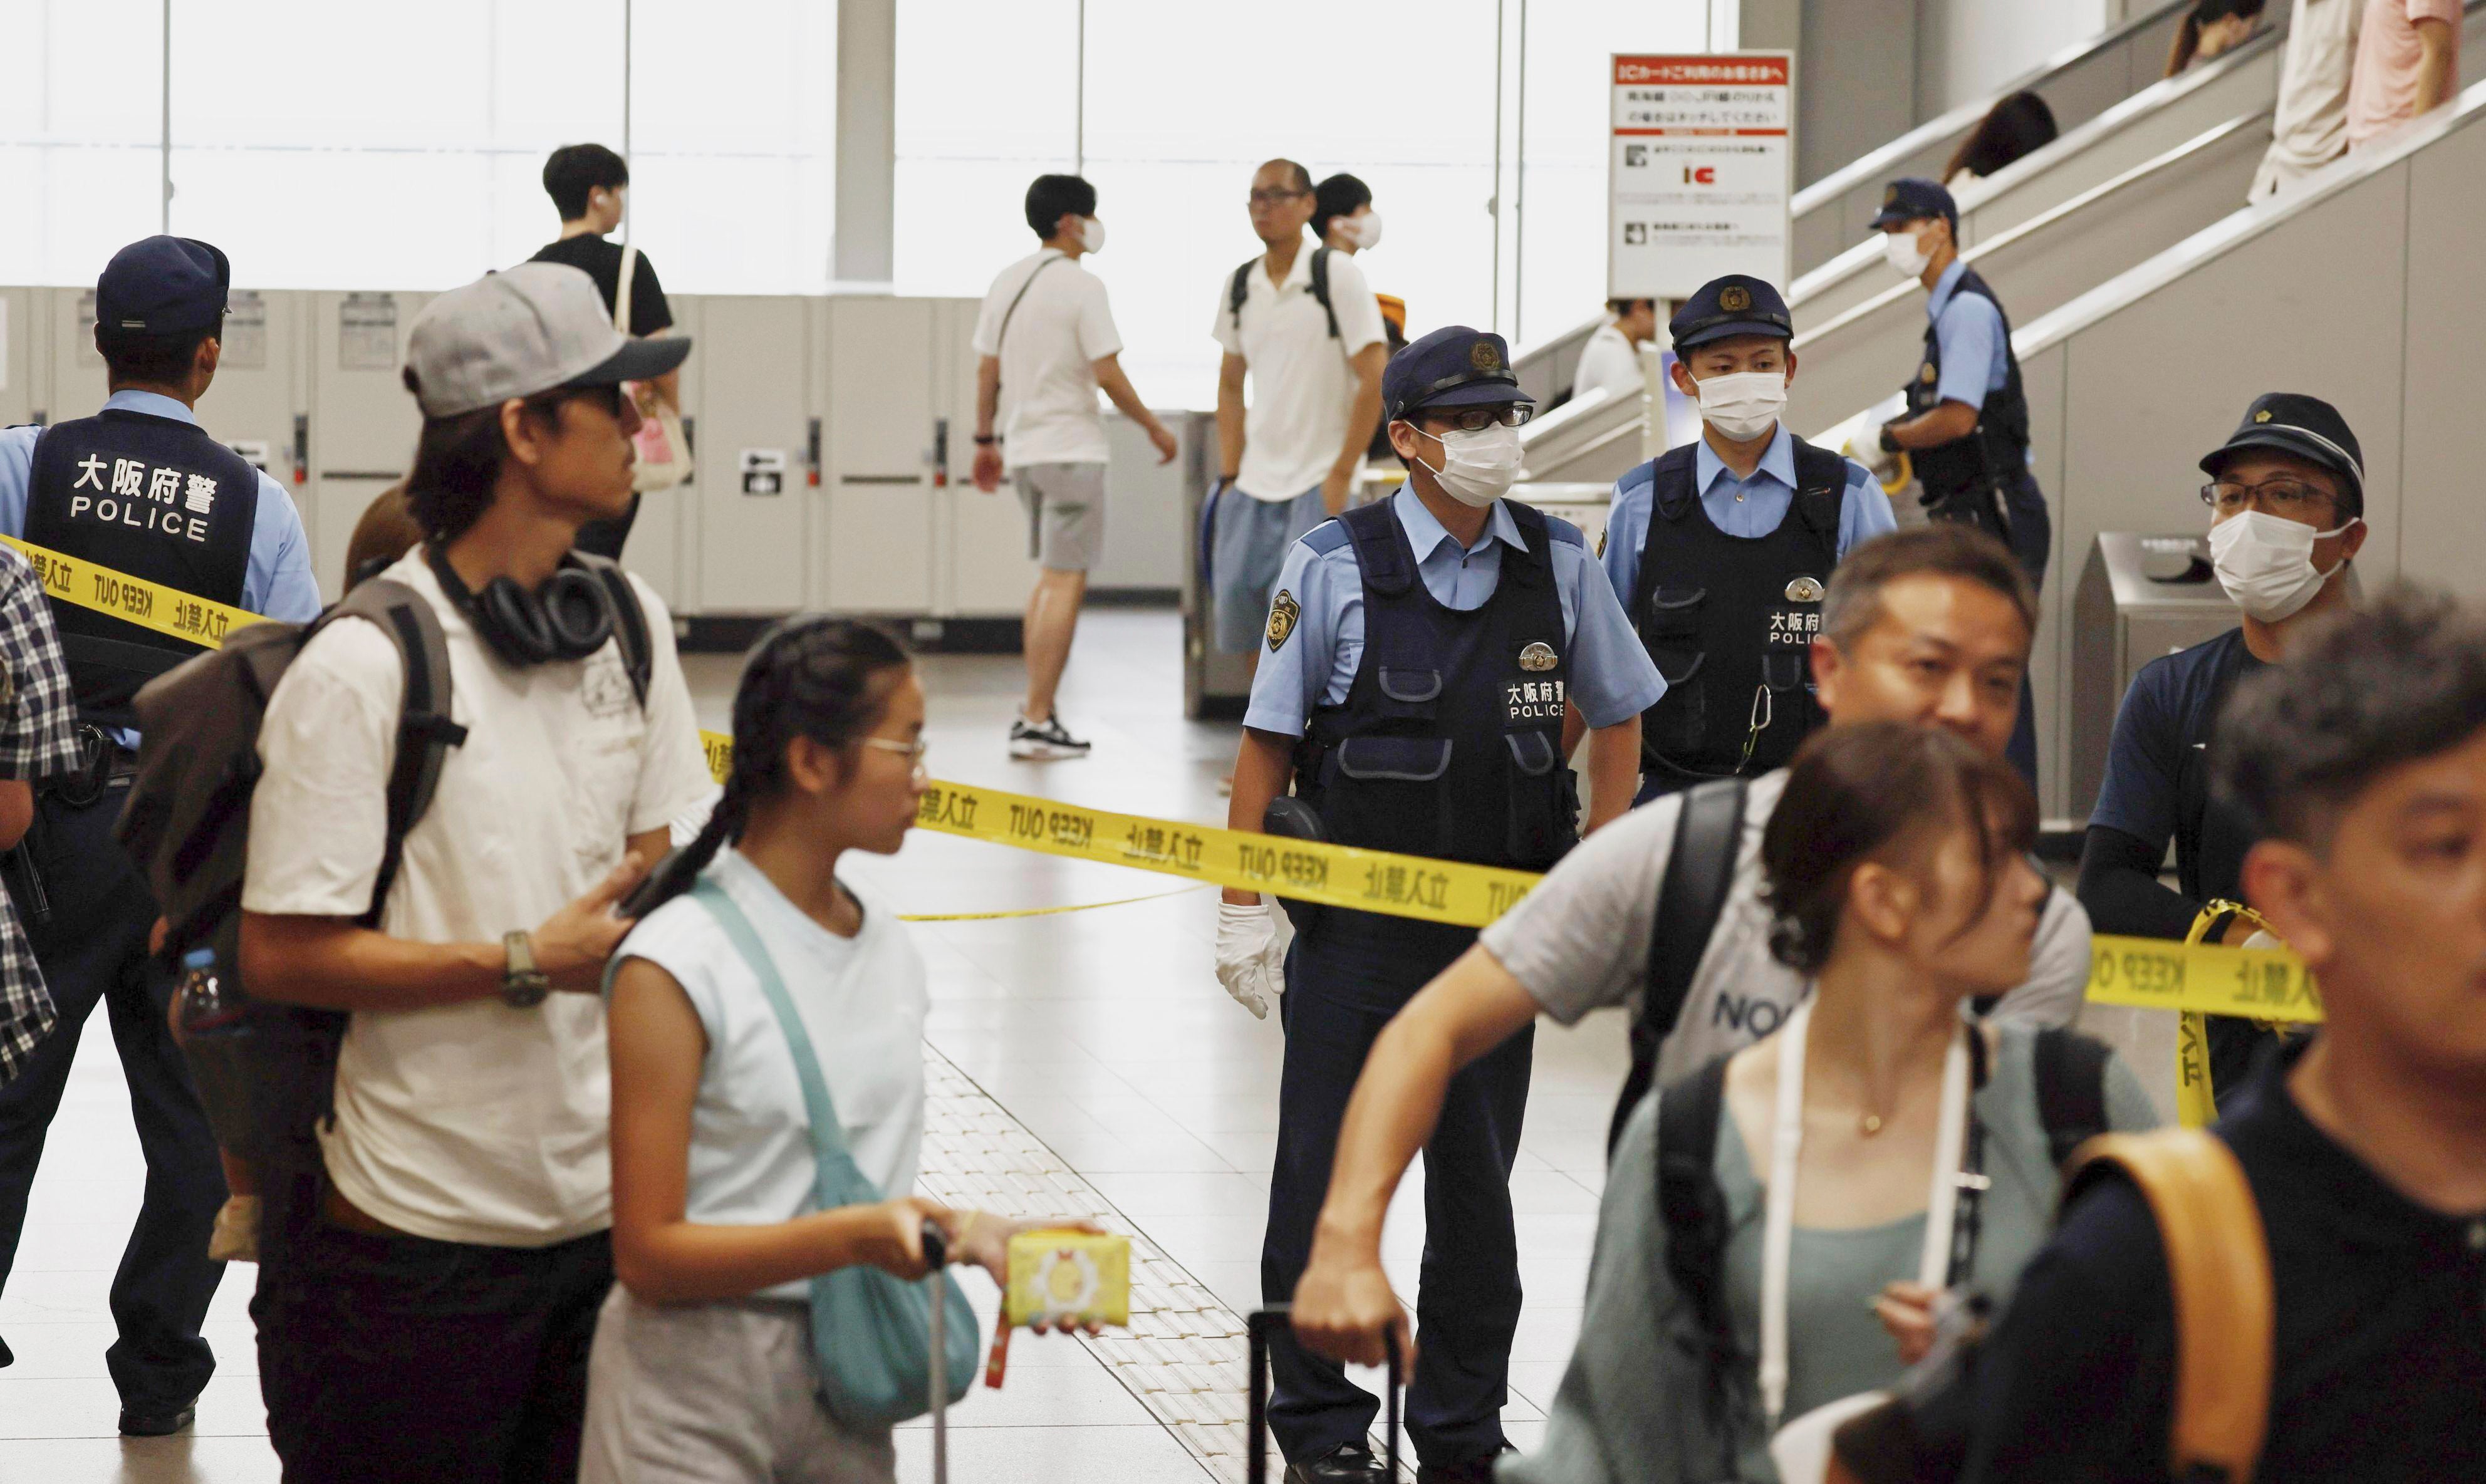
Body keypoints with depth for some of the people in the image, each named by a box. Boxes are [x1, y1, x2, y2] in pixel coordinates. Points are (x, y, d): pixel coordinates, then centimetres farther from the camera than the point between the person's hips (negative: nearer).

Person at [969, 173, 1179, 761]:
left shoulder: (1006, 283, 9)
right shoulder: (1082, 287, -13)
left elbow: (987, 370, 12)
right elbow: (1108, 375, -14)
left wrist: (986, 439, 22)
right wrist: (1154, 428, -3)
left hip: (1023, 447, 8)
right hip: (1072, 448, -8)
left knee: (1049, 576, 19)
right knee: (1066, 582, -5)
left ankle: (1034, 707, 19)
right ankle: (1037, 720, -9)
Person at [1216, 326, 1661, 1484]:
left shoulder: (1557, 564, 2)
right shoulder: (1335, 566, -7)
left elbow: (1617, 715, 15)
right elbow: (1268, 743, -2)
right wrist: (1243, 913, -3)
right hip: (1354, 927, -3)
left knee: (1477, 1183, 10)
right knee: (1325, 1179, 1)